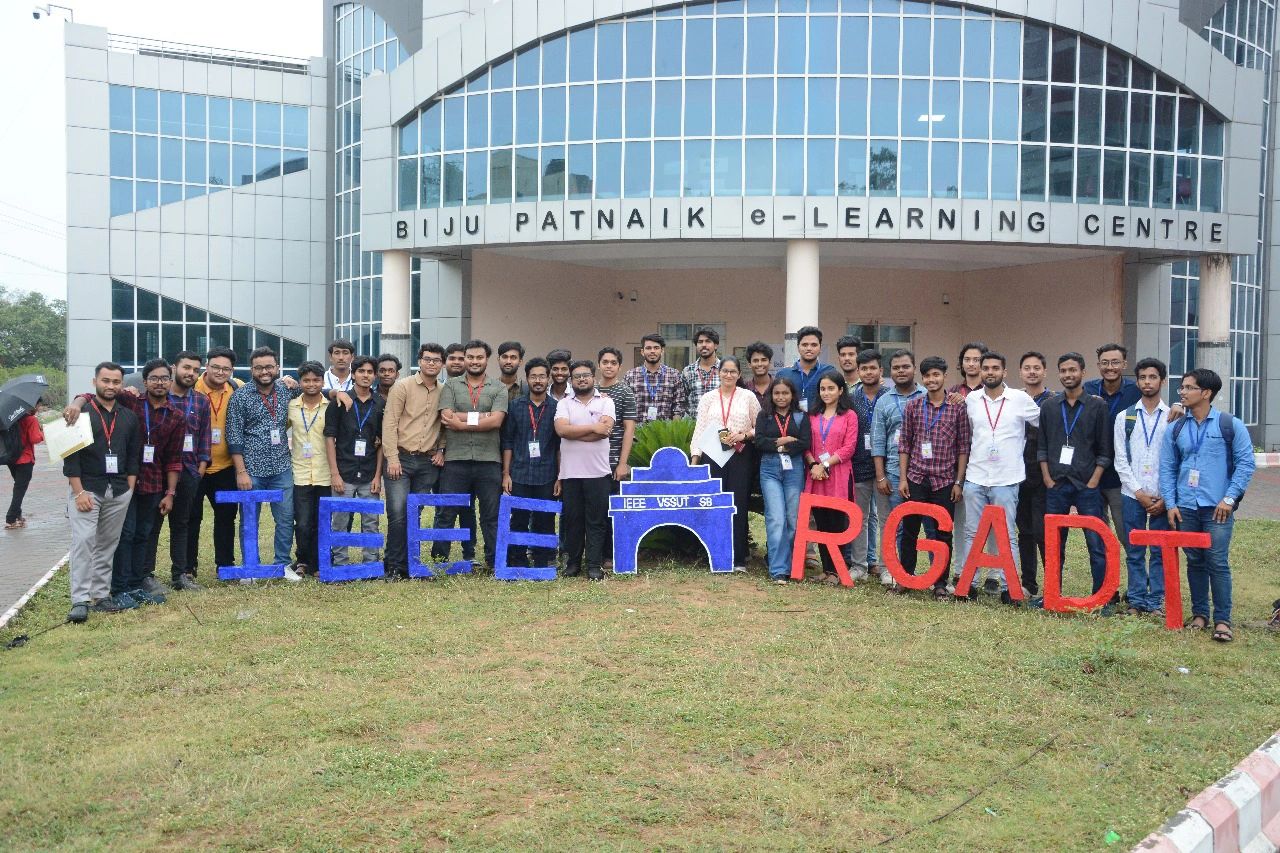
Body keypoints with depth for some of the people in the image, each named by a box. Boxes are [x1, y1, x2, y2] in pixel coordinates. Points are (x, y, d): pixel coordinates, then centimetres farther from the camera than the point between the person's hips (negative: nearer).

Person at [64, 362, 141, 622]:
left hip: (119, 492, 4)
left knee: (108, 545, 8)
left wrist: (129, 489, 5)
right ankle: (80, 601, -12)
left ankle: (101, 596, 14)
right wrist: (79, 492, -13)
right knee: (83, 541, -13)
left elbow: (134, 456, 14)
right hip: (86, 488, -4)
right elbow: (70, 456, -6)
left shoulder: (129, 417, 12)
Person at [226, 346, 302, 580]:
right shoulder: (240, 396, -4)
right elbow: (234, 437, -6)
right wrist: (241, 471, -11)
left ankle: (283, 564, 18)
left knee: (286, 518, 5)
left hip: (281, 468, 3)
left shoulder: (287, 391, 5)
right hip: (251, 469, -3)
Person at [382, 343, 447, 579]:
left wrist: (441, 449, 7)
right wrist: (392, 457, -11)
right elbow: (390, 423, -6)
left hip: (428, 462, 3)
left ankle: (411, 563, 14)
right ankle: (395, 566, 1)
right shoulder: (402, 386, -2)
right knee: (398, 514, -8)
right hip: (400, 458, -3)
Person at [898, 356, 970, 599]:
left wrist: (958, 482, -3)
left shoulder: (958, 408, 0)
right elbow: (904, 444, 5)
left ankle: (940, 583, 16)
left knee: (943, 533, 5)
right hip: (916, 479, 1)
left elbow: (964, 447, 1)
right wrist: (903, 478, 0)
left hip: (945, 481, -1)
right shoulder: (913, 406, 4)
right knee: (909, 531, 7)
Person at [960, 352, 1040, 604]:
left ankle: (1008, 586, 10)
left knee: (1007, 535, 3)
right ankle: (969, 583, 15)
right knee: (972, 533, 8)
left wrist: (1020, 449, 6)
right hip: (975, 477, 3)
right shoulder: (971, 400, 6)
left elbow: (1044, 424, 7)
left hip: (1006, 479, -3)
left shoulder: (1021, 399, -3)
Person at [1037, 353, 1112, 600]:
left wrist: (1093, 482, -8)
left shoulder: (1097, 406, 1)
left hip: (1087, 486, -2)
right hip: (1056, 486, 3)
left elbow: (1104, 451, 0)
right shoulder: (1048, 407, 9)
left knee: (1096, 545, -2)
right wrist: (1048, 479, -1)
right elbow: (1041, 448, 9)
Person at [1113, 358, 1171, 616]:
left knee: (1160, 552, 4)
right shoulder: (1124, 418, 6)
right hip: (1133, 495, 1)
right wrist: (1139, 493, -5)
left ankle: (1156, 601, 13)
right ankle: (1136, 600, 14)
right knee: (1134, 552, 5)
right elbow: (1120, 460, 3)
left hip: (1163, 498, -1)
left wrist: (1166, 498, -7)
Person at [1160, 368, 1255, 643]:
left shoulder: (1230, 425, -1)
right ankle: (1199, 614, 20)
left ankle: (1222, 620, 2)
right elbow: (1167, 469, 10)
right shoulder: (1175, 430, 9)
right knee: (1195, 561, 10)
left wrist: (1229, 498, -8)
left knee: (1218, 563, -5)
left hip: (1217, 508, -3)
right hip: (1186, 508, 3)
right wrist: (1170, 504, 2)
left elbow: (1245, 463, -1)